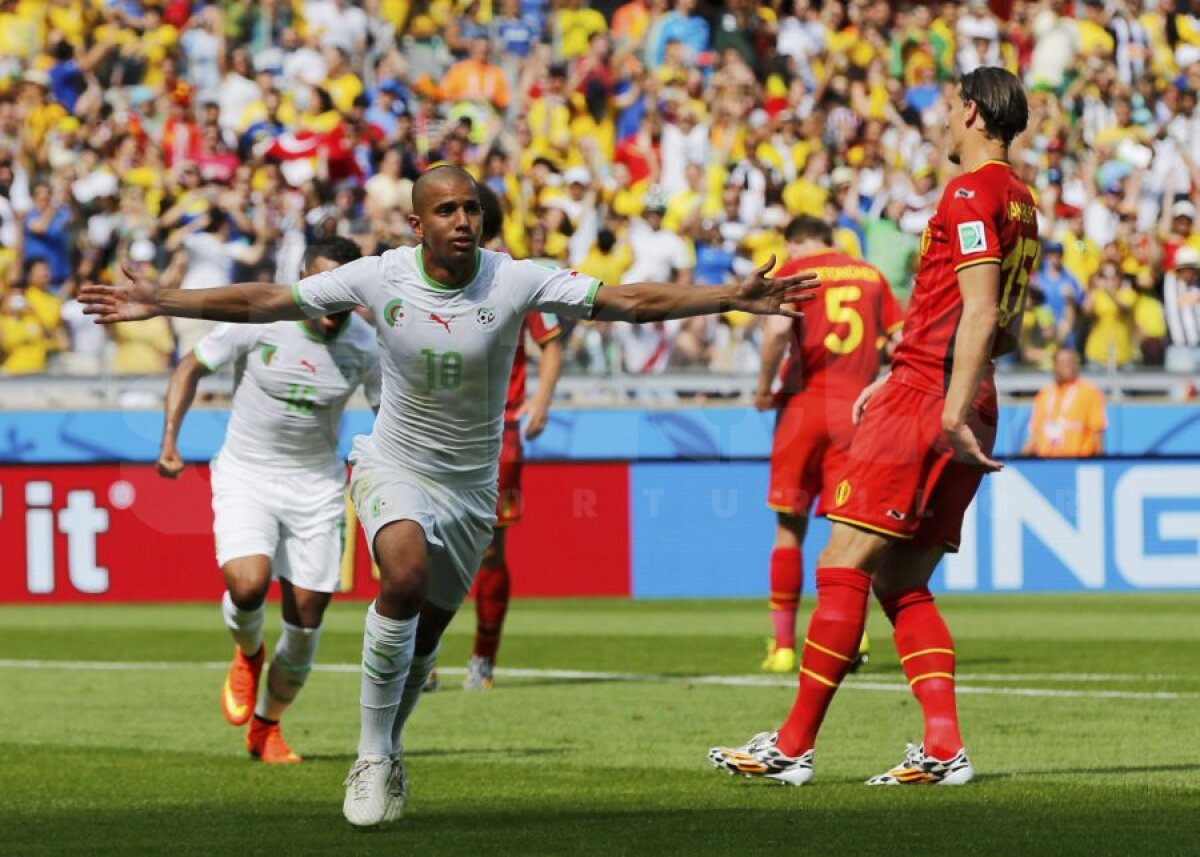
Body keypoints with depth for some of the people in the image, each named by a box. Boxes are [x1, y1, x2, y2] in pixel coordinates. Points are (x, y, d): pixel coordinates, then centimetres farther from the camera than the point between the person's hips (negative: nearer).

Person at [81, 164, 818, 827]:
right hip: (396, 467, -2)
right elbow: (266, 302, -7)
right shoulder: (379, 278, -13)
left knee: (426, 630, 11)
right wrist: (158, 302, -11)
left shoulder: (515, 281, -14)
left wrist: (735, 298, -23)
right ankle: (373, 756, -19)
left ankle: (387, 753, 38)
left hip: (471, 485, 2)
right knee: (406, 576, -30)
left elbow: (627, 301, -15)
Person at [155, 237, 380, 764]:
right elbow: (190, 368, 0)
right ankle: (247, 656, 10)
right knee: (247, 584, -27)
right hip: (245, 477, -2)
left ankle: (266, 726, 25)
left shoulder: (364, 346, -8)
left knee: (305, 619, 0)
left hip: (317, 484, 2)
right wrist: (170, 438, -10)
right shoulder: (256, 321, -14)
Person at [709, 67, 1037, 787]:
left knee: (843, 566, -6)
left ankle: (794, 746, -6)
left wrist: (952, 410, -25)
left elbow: (980, 314, -19)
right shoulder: (1020, 201, 18)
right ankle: (944, 747, -1)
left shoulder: (971, 192, -9)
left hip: (926, 399, -9)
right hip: (964, 405, 9)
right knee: (901, 584, 10)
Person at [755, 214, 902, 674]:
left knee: (790, 529, 7)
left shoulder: (793, 270, 1)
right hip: (855, 409, 2)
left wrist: (764, 387, -5)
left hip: (804, 404, -2)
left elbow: (778, 329, -16)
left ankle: (783, 645, 9)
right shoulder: (870, 275, 12)